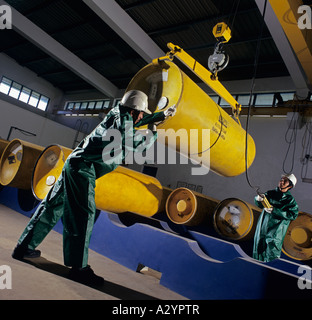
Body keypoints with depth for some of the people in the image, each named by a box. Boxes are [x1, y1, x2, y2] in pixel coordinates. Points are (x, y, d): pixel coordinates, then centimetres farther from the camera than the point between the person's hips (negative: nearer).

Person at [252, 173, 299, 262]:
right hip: (262, 227, 4)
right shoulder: (270, 193, 7)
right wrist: (258, 199, -18)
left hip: (275, 231, -4)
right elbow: (259, 205, 6)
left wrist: (274, 210, -19)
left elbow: (293, 215, -12)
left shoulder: (290, 200, -2)